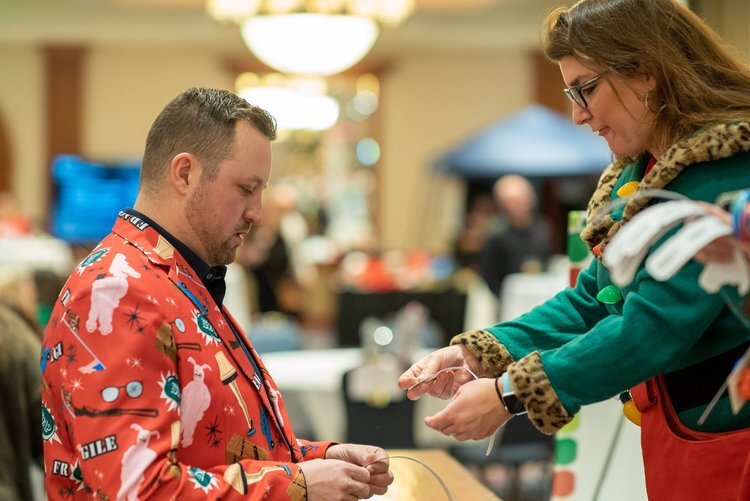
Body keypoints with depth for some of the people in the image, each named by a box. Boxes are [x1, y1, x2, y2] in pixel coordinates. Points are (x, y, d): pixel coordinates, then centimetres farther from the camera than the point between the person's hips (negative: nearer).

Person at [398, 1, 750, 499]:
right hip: (671, 434, 8)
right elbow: (590, 302, 11)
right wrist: (475, 355, -2)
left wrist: (511, 394, -23)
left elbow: (656, 326, -25)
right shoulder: (636, 176, 10)